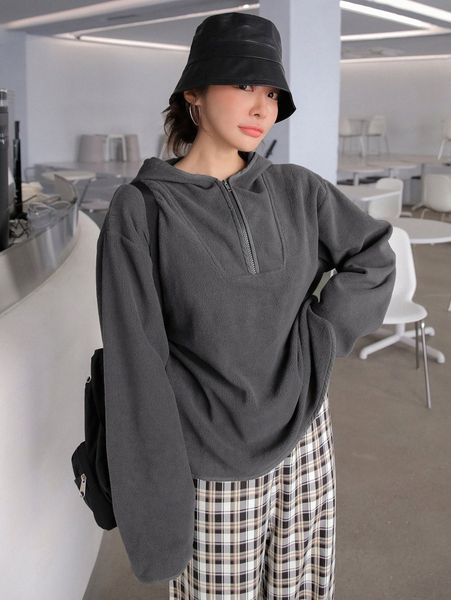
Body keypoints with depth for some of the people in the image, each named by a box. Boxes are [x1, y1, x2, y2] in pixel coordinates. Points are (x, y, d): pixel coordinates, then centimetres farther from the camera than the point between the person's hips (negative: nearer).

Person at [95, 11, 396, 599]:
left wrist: (316, 341, -5)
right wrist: (154, 517, -14)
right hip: (211, 467, -4)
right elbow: (136, 369, -14)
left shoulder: (297, 190, 0)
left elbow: (374, 256, 11)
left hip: (305, 441, 4)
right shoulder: (140, 212, -12)